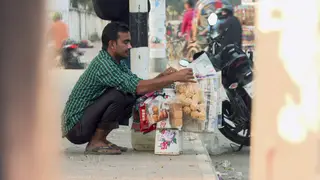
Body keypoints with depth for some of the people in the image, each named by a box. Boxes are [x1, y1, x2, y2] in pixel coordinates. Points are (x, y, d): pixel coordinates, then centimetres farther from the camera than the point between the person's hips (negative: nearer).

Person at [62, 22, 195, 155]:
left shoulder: (118, 62, 8)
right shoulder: (103, 64, -23)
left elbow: (138, 86, 7)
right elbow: (139, 87, -31)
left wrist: (162, 77, -9)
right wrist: (174, 77, -29)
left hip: (88, 121, 9)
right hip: (75, 127, -9)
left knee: (133, 97, 2)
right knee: (118, 94, -25)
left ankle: (100, 139, 7)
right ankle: (95, 143, -12)